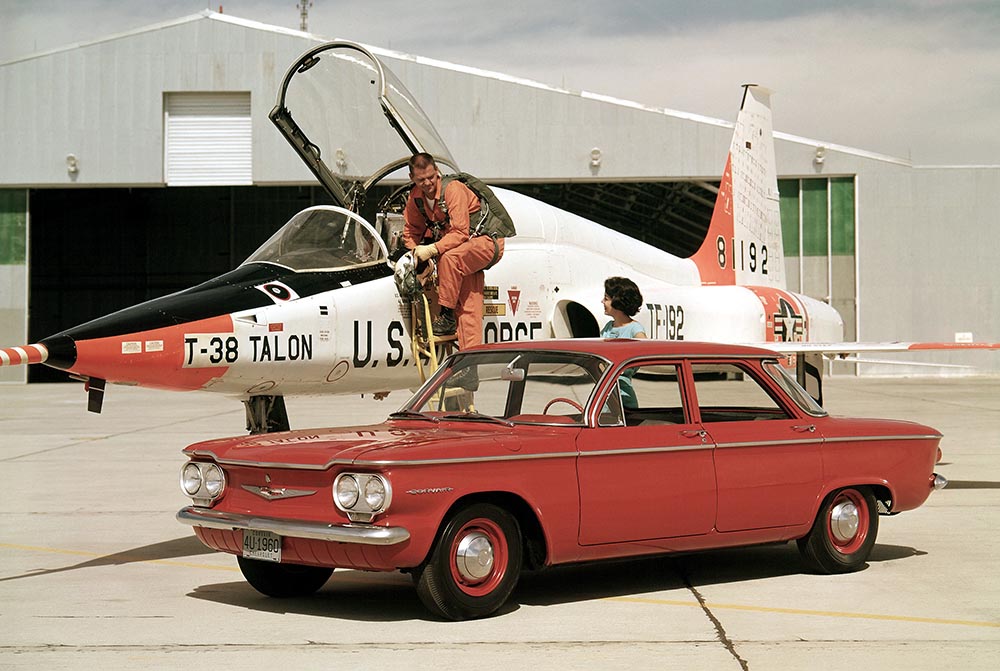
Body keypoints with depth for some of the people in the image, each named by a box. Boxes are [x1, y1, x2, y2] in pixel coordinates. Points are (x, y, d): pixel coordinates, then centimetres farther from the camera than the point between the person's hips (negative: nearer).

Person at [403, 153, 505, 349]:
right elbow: (411, 231, 11)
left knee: (450, 258, -36)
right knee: (468, 308, -2)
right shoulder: (415, 197, -2)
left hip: (488, 242, -7)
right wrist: (416, 252, -8)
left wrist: (433, 249, -36)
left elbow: (460, 233, -29)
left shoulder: (453, 189, -24)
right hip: (465, 250, 7)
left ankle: (447, 316, -24)